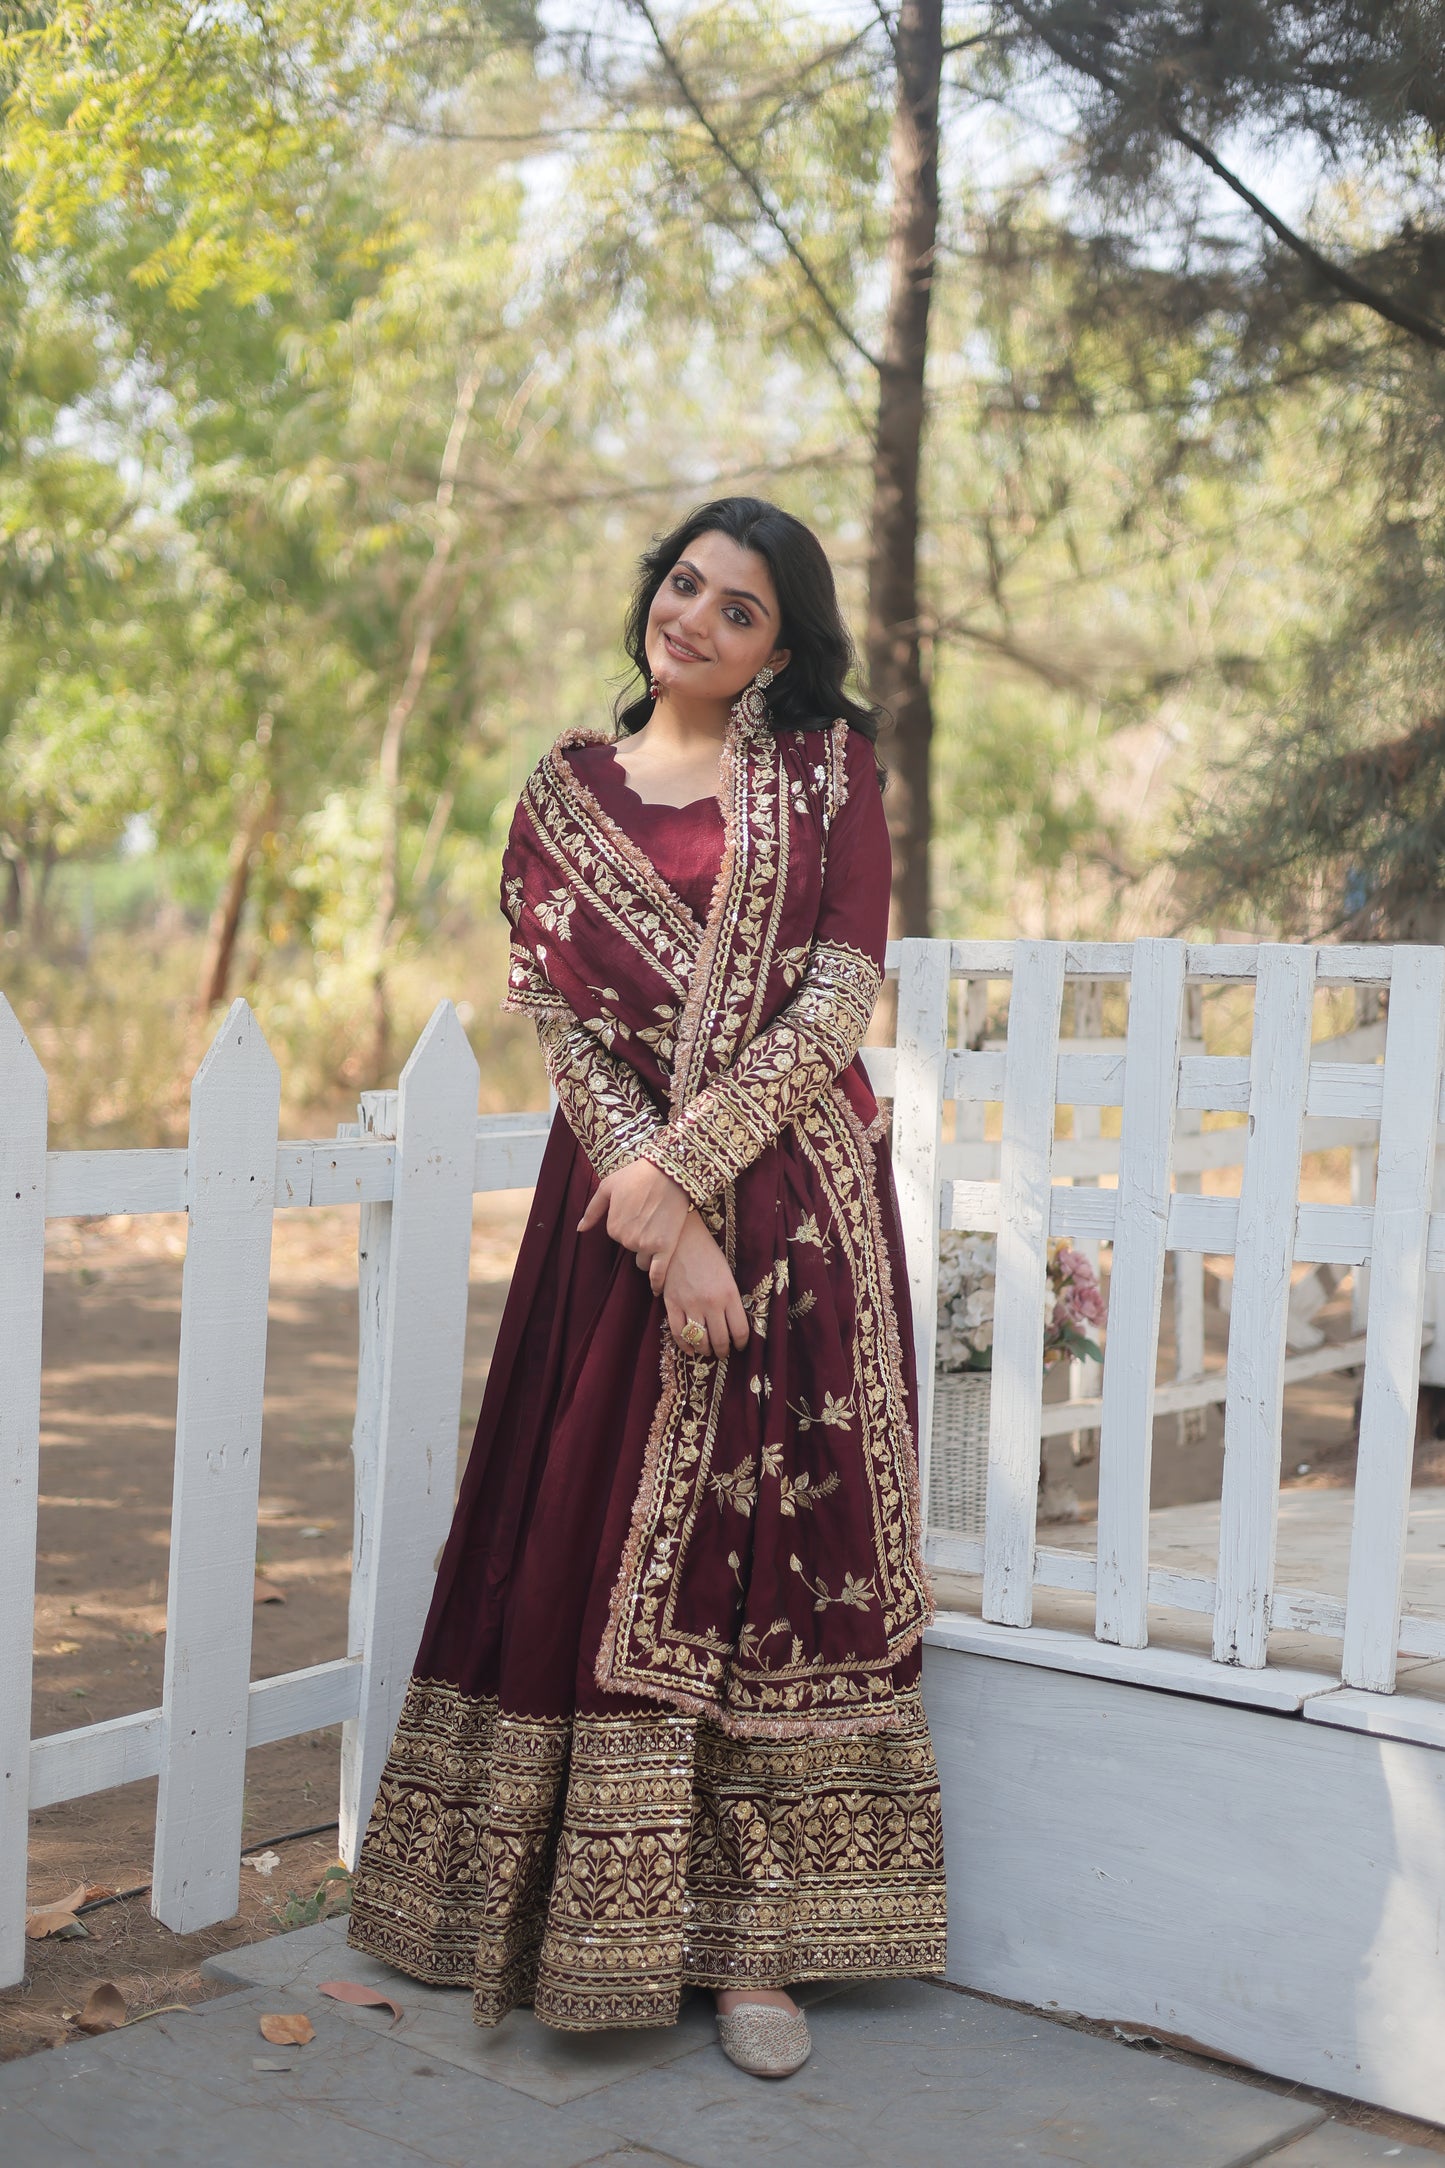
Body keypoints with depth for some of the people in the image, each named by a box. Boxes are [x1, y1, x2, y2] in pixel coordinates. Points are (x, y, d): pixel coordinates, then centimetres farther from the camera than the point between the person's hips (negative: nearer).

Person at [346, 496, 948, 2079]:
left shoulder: (828, 767, 6)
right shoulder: (567, 792, 9)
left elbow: (842, 995, -5)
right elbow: (559, 1018, -1)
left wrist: (689, 1157, -14)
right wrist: (657, 1205, -14)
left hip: (797, 1202, -1)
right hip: (619, 1200, 1)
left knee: (775, 1542, 0)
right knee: (591, 1533, 3)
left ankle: (752, 1944, 8)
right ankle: (584, 1921, 18)